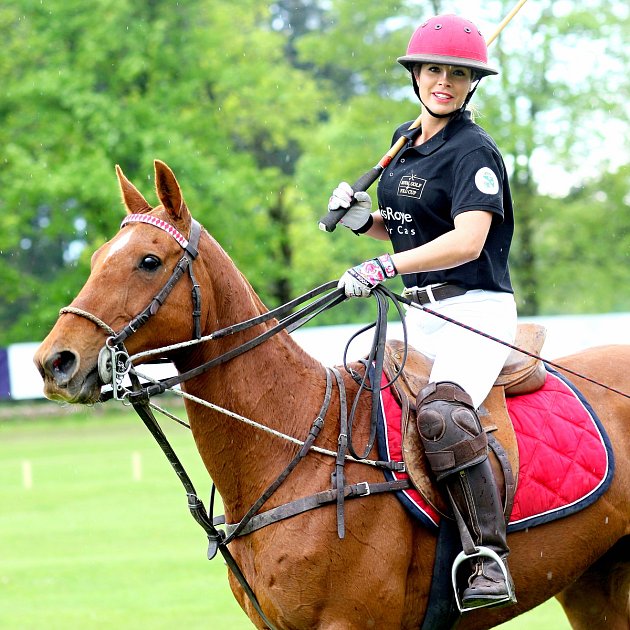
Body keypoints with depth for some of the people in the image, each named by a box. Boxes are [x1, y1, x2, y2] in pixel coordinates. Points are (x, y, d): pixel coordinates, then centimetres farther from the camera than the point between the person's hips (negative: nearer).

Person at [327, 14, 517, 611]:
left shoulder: (474, 152, -11)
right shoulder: (405, 141, 15)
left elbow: (468, 241, -25)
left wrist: (385, 266, -34)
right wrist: (361, 216, 5)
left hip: (475, 310, -9)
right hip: (417, 315, 9)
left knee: (441, 414, -35)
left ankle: (490, 561, -36)